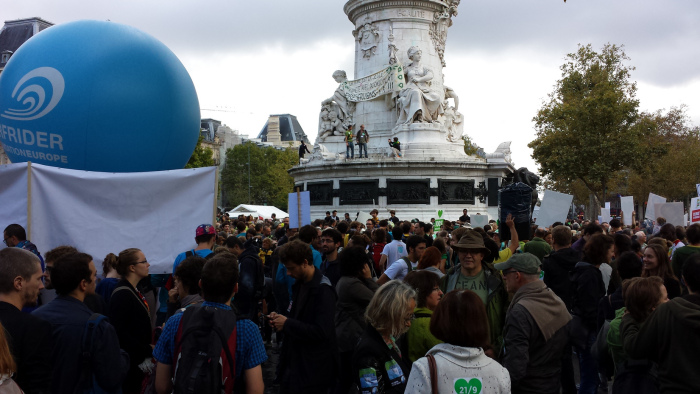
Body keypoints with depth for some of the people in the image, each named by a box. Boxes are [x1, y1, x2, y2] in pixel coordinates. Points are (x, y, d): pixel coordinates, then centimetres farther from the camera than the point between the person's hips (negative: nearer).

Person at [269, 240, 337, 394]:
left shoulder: (323, 290, -20)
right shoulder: (300, 284, 9)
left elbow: (322, 332, -27)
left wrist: (287, 324, -19)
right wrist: (280, 319, -1)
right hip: (294, 362, 9)